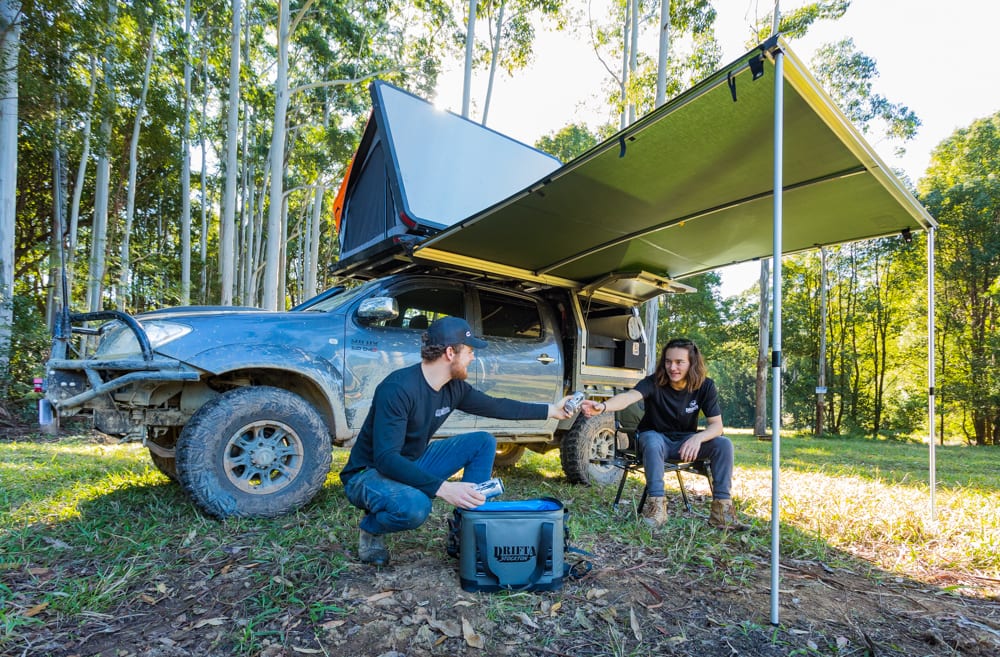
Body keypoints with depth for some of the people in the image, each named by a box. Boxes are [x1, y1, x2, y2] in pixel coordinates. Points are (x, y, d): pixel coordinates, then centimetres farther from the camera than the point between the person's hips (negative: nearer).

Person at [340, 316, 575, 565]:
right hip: (369, 473, -7)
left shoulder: (454, 388, -5)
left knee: (484, 442, -3)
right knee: (414, 507, -39)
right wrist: (442, 488, -43)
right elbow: (385, 459, -34)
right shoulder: (398, 388, -29)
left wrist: (552, 410, 11)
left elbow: (496, 406, 9)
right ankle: (371, 529, -3)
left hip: (413, 465, 8)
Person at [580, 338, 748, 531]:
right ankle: (656, 504, -31)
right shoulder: (654, 382, -22)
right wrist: (603, 406, -64)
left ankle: (722, 507, -15)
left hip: (686, 442, 3)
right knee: (652, 441, -37)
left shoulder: (705, 386, -12)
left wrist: (698, 438, -39)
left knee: (724, 444, -22)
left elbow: (716, 425, -15)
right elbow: (629, 396, -42)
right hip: (656, 437, -3)